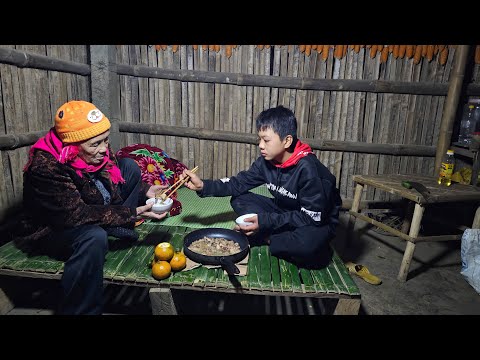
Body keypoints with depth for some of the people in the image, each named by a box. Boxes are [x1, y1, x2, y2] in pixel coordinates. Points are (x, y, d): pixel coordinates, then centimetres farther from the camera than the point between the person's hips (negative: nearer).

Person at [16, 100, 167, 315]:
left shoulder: (95, 149, -14)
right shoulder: (46, 168, -34)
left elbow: (114, 180, 4)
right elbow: (76, 215, -35)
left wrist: (146, 190, -13)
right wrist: (133, 213, -37)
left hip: (93, 209, 8)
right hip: (53, 229, -7)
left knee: (130, 167, 2)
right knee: (94, 237, -41)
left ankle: (118, 232, -1)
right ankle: (77, 310, -22)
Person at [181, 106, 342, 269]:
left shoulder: (308, 169, -29)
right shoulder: (267, 161, -9)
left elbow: (312, 217, -28)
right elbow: (240, 182, -3)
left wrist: (265, 221, -30)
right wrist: (203, 185, -17)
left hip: (318, 223, -6)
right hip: (285, 211, 6)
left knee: (307, 245, -41)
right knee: (239, 200, -7)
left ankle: (268, 239, -12)